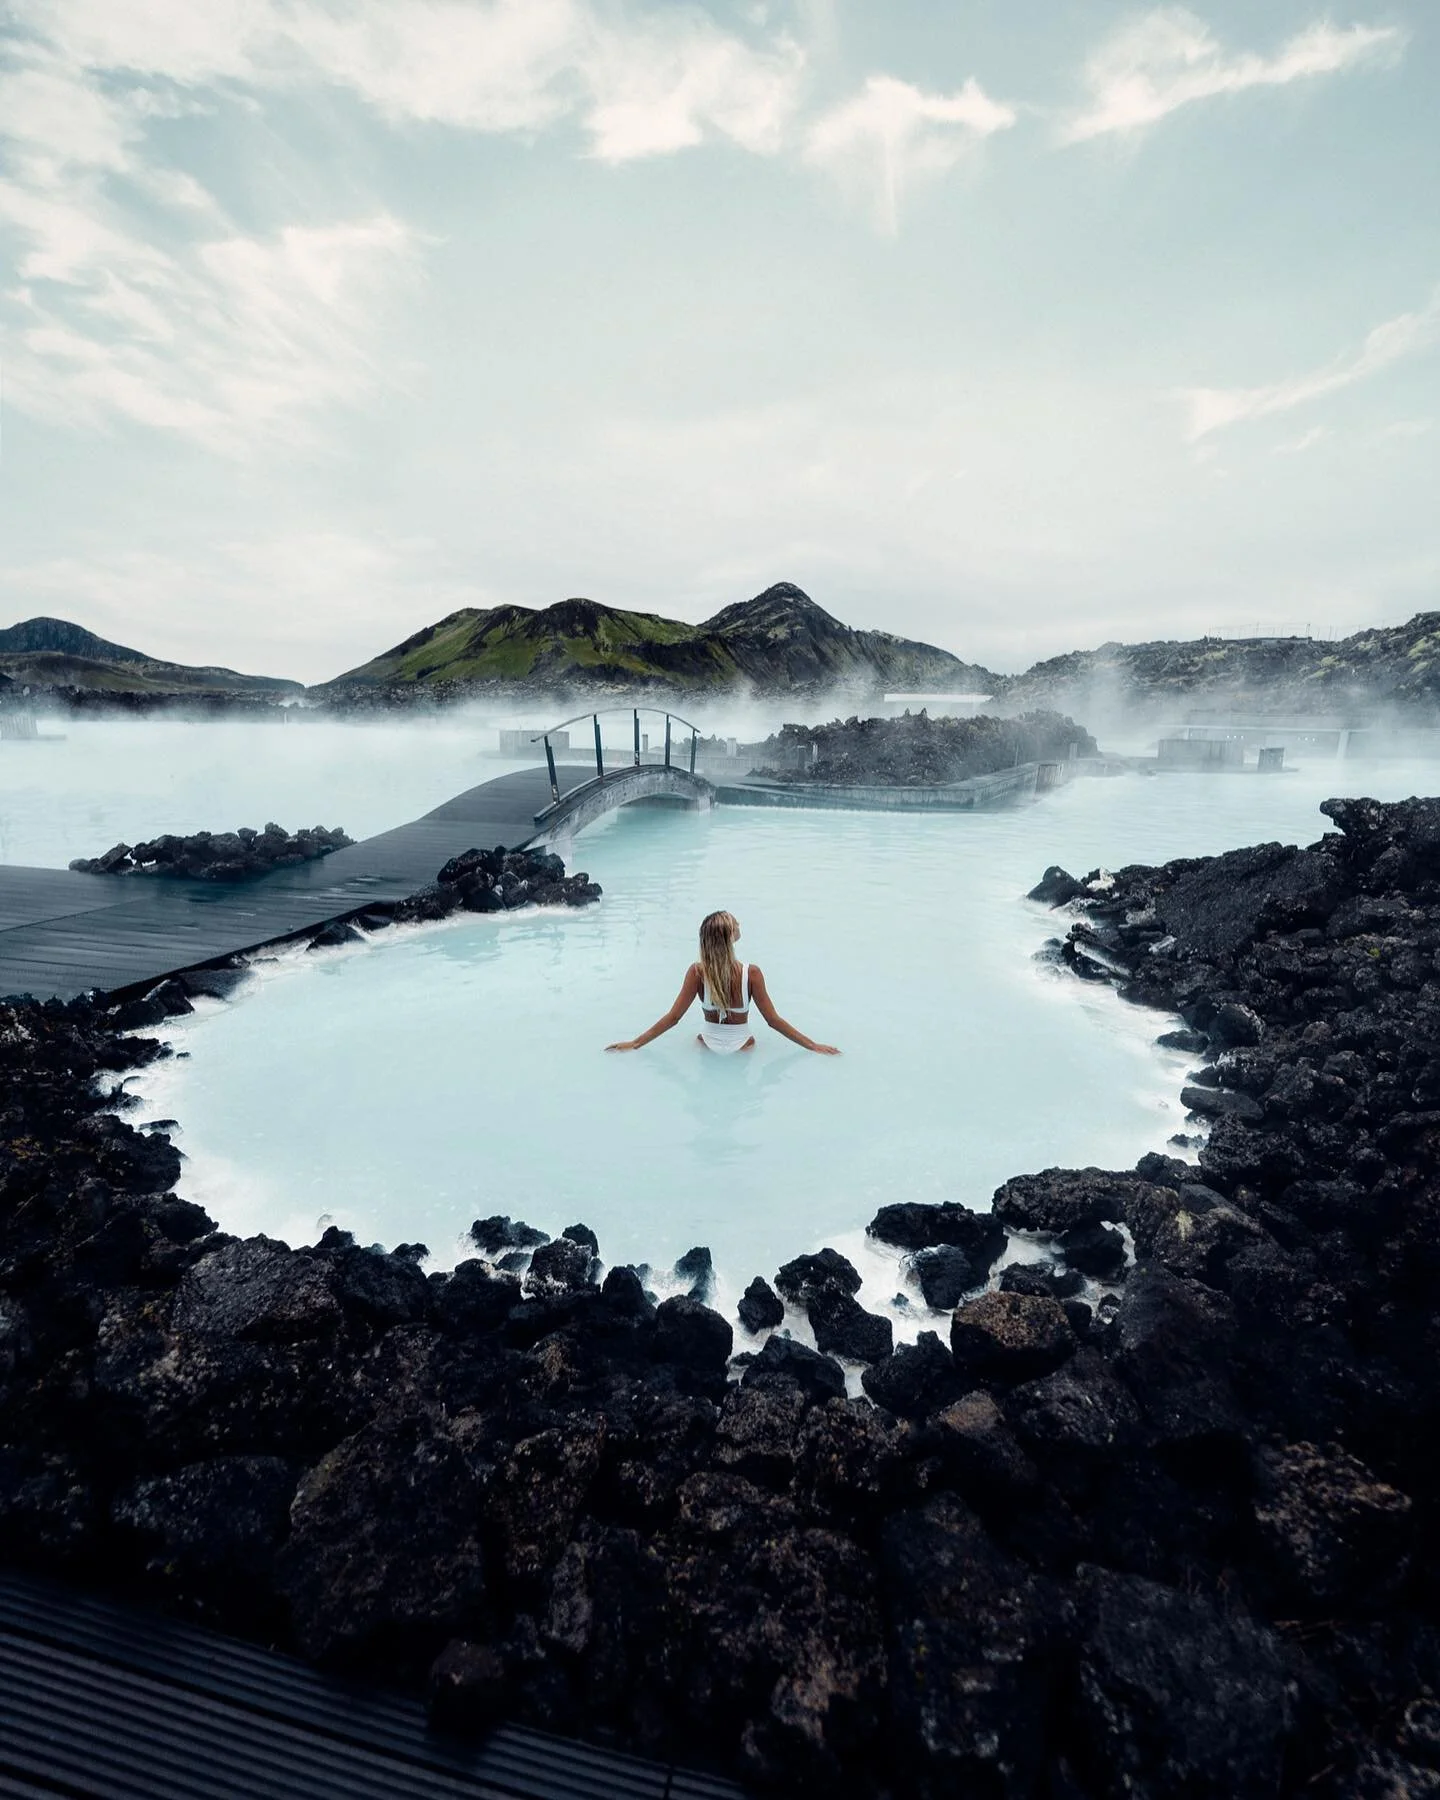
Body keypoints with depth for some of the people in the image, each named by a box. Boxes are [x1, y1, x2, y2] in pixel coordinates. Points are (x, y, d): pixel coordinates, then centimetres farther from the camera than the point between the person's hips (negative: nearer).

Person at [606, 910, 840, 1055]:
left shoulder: (697, 972, -18)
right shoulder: (751, 973, -22)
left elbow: (673, 1017, -14)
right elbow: (773, 1021, -16)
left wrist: (634, 1042, -3)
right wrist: (814, 1046, -8)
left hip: (708, 1044, 2)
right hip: (741, 1046, -2)